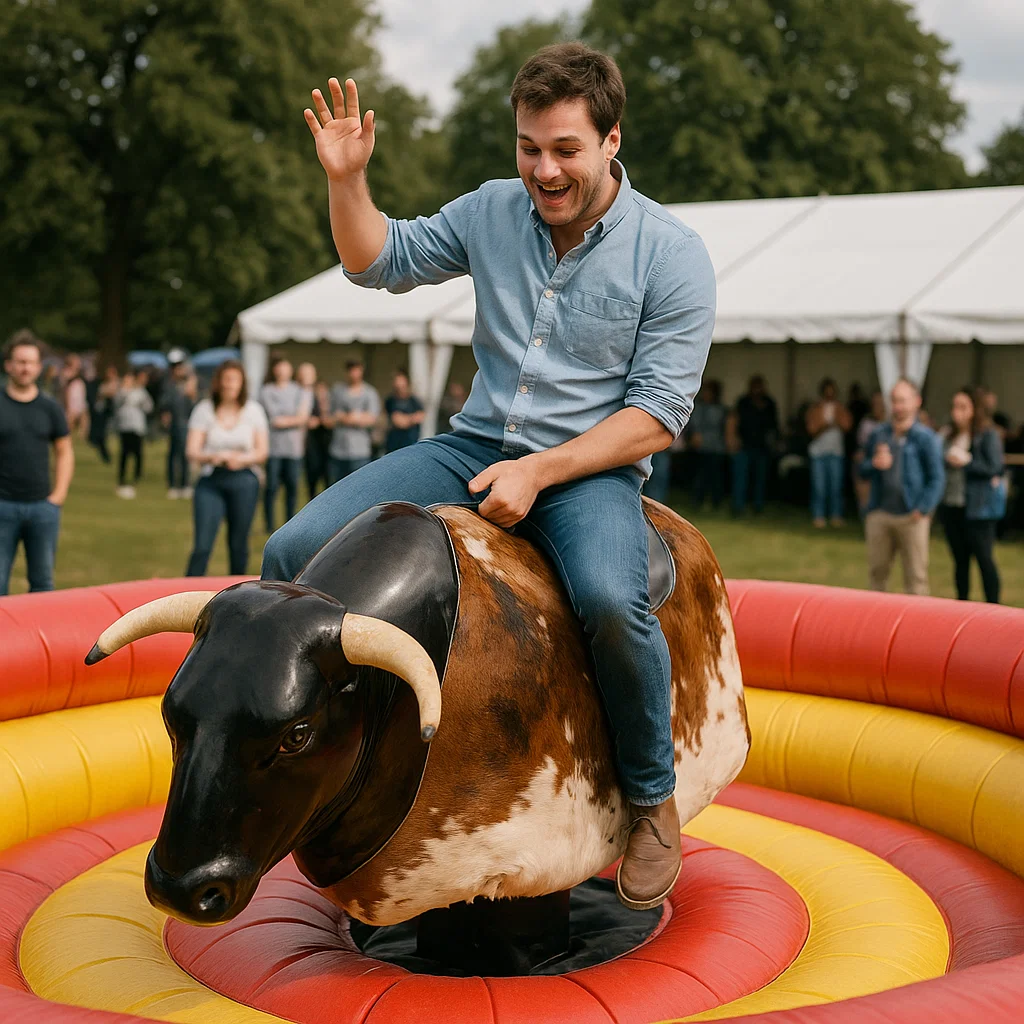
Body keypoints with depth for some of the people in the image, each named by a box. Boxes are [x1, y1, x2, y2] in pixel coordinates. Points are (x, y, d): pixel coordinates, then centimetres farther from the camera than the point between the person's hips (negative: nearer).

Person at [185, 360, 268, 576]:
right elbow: (191, 451, -3)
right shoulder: (204, 410, 3)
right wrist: (211, 457, -24)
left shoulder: (253, 410, 7)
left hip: (244, 480, 1)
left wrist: (242, 459, -15)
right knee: (202, 546, -8)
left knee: (238, 544, 6)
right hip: (211, 482, -1)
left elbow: (262, 452, 6)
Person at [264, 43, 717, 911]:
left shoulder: (672, 256, -7)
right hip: (474, 448, 5)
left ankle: (652, 799, -10)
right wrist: (348, 180, 0)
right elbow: (381, 263, 18)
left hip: (590, 466, -4)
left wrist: (541, 472, -20)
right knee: (294, 553, -13)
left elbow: (658, 413, -11)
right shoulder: (492, 212, 6)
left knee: (610, 599, -37)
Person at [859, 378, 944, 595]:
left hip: (911, 517, -4)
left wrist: (922, 509, -12)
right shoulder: (878, 435, 12)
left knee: (915, 576, -1)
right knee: (877, 571, 9)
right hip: (879, 515, 4)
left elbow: (937, 478, -3)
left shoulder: (926, 437, -2)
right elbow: (863, 470, 18)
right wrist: (874, 464, -5)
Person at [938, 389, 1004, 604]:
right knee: (960, 560, 12)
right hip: (950, 507, 6)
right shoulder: (948, 435, 11)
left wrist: (966, 462, -10)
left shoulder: (988, 435, -5)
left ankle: (993, 608, 2)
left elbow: (994, 467, -12)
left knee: (983, 558, -4)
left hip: (977, 508, -6)